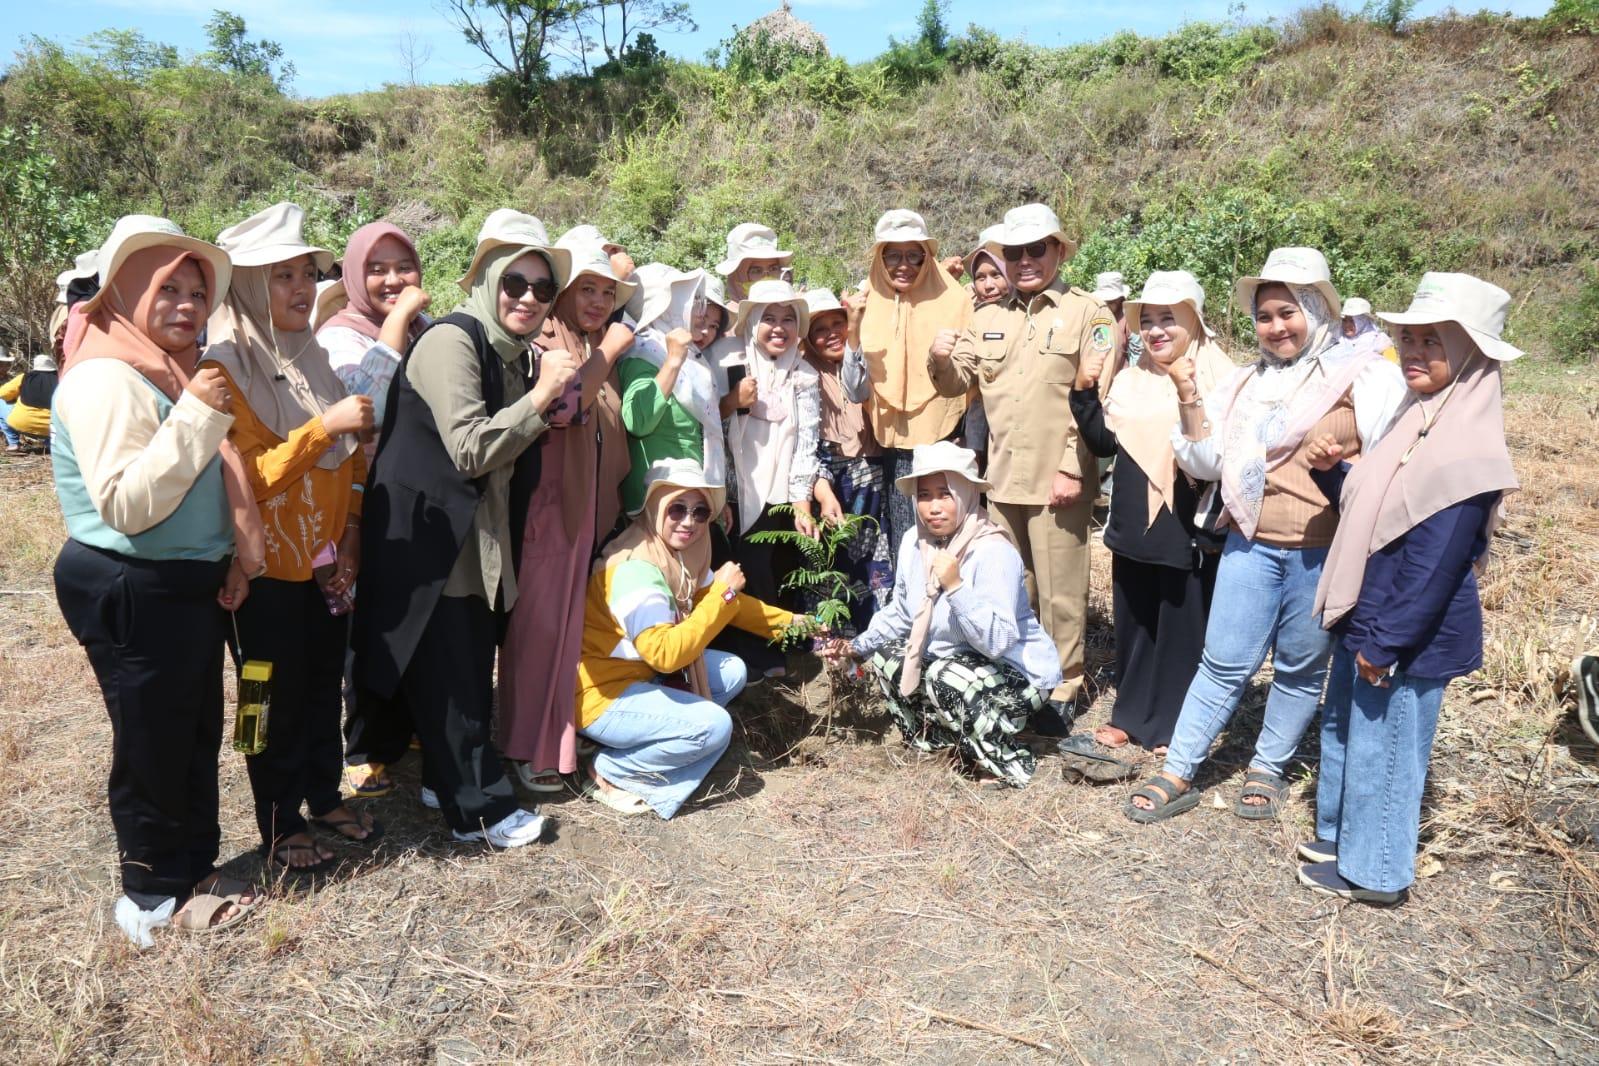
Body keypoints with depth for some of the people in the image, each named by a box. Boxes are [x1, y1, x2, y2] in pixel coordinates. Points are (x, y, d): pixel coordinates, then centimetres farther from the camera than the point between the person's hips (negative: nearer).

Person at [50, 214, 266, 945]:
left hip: (189, 585, 9)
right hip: (132, 594, -9)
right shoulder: (105, 378, -18)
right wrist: (194, 417, -29)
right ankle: (154, 893, 21)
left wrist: (232, 557, 12)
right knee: (153, 745, 4)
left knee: (197, 736, 17)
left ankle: (192, 870, 32)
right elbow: (125, 506, -26)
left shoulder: (173, 370, 12)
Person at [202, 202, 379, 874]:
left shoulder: (313, 359, 8)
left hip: (328, 562, 6)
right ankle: (280, 825, 24)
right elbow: (245, 477, -22)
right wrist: (326, 426, -28)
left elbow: (349, 460, 14)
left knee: (325, 686, 17)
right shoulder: (225, 370, -15)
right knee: (279, 699, 7)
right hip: (268, 567, -6)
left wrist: (350, 535, 3)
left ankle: (325, 797, 35)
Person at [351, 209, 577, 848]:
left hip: (479, 543, 9)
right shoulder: (451, 341, -17)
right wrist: (540, 396, -24)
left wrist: (551, 413, 0)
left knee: (472, 670, 16)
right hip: (427, 539, -9)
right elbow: (469, 450, -24)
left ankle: (449, 780, 33)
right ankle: (479, 808, 14)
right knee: (448, 679, 2)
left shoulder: (514, 354, 10)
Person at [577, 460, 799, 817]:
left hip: (641, 675, 9)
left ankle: (648, 740, 2)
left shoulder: (680, 556, 0)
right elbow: (666, 653, -35)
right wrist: (722, 593, -30)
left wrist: (791, 622, 4)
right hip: (603, 696, -9)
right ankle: (611, 771, -3)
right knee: (714, 726, -20)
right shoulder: (635, 571, -27)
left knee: (732, 671, 2)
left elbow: (733, 604, 11)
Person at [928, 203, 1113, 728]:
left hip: (1058, 480, -5)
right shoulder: (989, 318, 15)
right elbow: (958, 383, 14)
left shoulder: (1088, 313, -2)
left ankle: (1062, 689, 15)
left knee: (1059, 591, 2)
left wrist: (1074, 468, -15)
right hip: (1002, 478, 5)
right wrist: (943, 360, -9)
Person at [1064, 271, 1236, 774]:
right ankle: (1132, 717, 29)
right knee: (1132, 622, 15)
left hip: (1189, 527, -5)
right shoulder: (1128, 376, 9)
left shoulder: (1217, 375, -8)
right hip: (1134, 523, 6)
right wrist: (1085, 393, -3)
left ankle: (1172, 727, 22)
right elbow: (1103, 443, 7)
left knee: (1182, 629, 8)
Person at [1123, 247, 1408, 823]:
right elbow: (1207, 462, 6)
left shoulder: (1362, 376, -1)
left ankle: (1268, 769, 29)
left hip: (1323, 551, -2)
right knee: (1224, 663, 4)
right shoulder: (1246, 381, 11)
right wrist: (1189, 398, -5)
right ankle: (1177, 775, 13)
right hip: (1251, 543, 3)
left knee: (1301, 668, 11)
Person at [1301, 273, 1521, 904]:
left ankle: (1372, 871, 24)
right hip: (1367, 619, 9)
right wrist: (1332, 470, -3)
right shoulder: (1420, 418, 6)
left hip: (1410, 638, -9)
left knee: (1382, 749, 6)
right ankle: (1339, 834, 41)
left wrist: (1383, 644, -20)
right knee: (1343, 729, 22)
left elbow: (1434, 564, -24)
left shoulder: (1465, 449, -23)